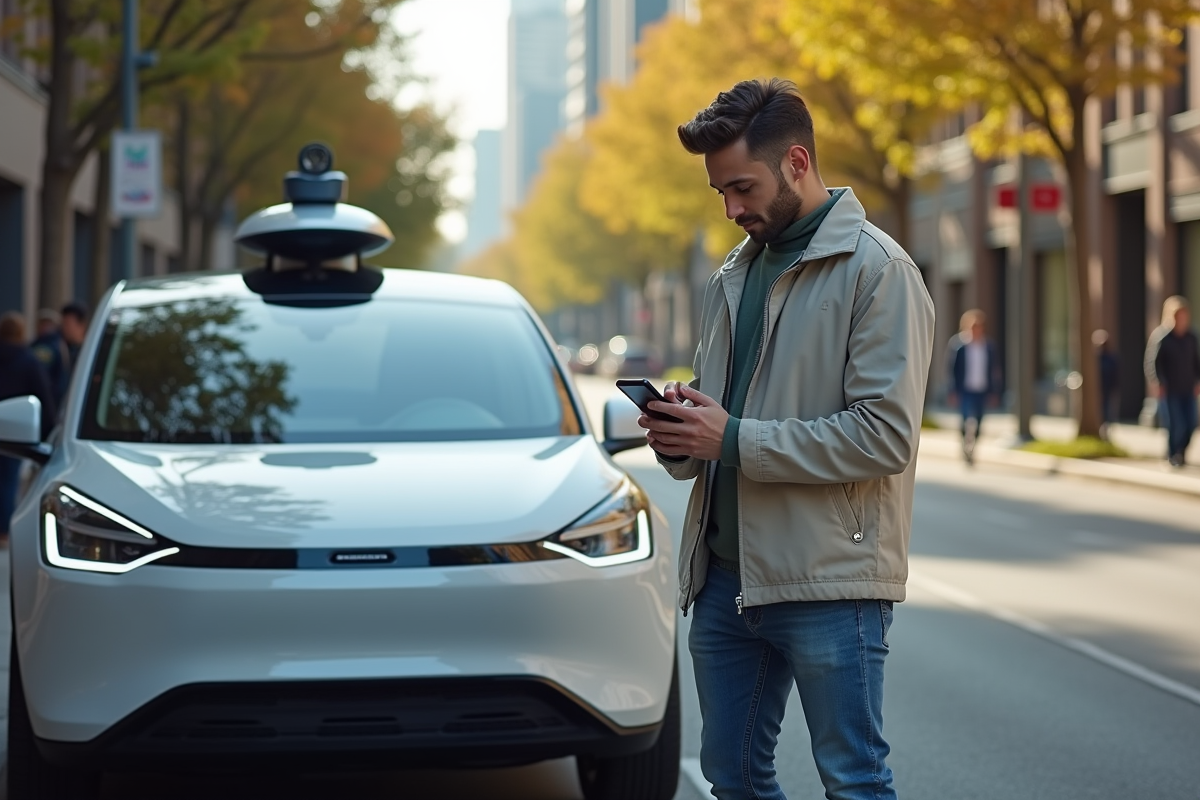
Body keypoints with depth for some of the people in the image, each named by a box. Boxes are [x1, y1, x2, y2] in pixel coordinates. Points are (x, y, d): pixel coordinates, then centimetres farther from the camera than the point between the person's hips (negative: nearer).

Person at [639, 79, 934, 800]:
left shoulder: (877, 270, -9)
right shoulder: (735, 275, 16)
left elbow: (886, 434, -18)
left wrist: (735, 439, -19)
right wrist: (681, 438, 0)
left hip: (829, 582, -8)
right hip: (724, 573, 8)